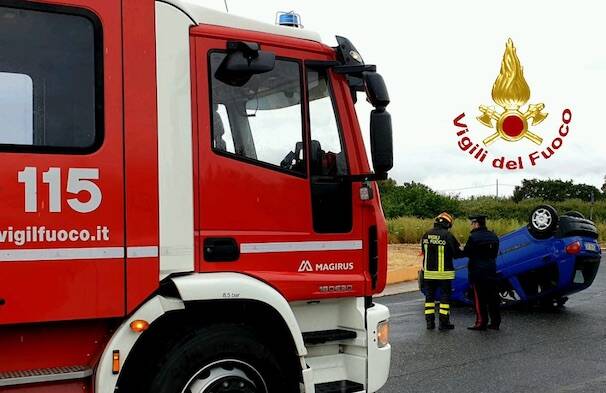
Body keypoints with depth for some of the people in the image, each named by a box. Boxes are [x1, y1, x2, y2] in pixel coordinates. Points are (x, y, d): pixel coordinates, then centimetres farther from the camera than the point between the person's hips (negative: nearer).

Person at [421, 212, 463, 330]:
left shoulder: (426, 235, 2)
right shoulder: (448, 236, -13)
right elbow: (457, 253, -6)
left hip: (428, 272, 4)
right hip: (444, 272, -4)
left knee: (429, 296, 12)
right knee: (445, 296, 4)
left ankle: (429, 321, 13)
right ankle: (444, 323, 4)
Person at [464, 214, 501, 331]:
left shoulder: (474, 237, -13)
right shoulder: (493, 236, 9)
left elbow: (466, 253, -9)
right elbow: (495, 253, 14)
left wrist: (464, 249, 11)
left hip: (478, 272, -7)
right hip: (491, 271, 7)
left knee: (479, 298, 0)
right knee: (492, 297, 11)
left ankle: (481, 322, 1)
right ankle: (495, 322, 15)